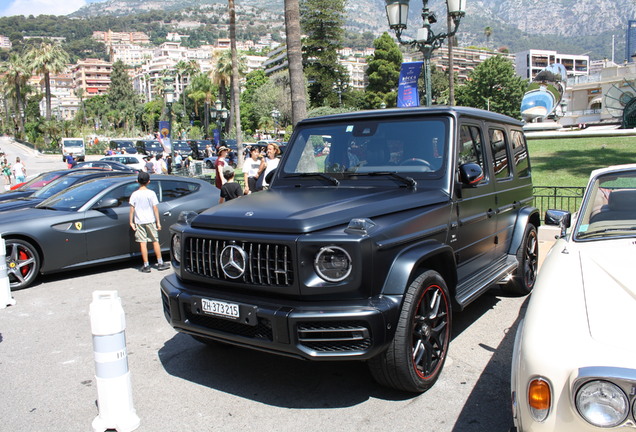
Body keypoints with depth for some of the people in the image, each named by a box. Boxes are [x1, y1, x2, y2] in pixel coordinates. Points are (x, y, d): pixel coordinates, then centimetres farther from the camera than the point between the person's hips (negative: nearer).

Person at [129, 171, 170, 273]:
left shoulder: (134, 194, -1)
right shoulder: (151, 193, -5)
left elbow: (132, 209, -2)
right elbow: (155, 208, -5)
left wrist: (131, 222, 5)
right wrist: (158, 222, -1)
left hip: (139, 222, 1)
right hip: (150, 221, -1)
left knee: (143, 243, 2)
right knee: (155, 241, 9)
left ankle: (146, 266, 4)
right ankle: (160, 263, 14)